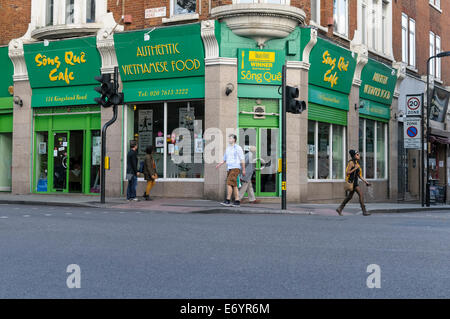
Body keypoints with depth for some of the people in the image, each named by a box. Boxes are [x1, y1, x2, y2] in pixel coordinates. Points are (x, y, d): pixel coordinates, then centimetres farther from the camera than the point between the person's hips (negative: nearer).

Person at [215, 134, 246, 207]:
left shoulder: (238, 148, -4)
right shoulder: (227, 149, 17)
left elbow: (242, 159, -5)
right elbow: (224, 159, 19)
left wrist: (243, 170, -8)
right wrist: (220, 164, -1)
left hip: (235, 168, -7)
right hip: (229, 169, 7)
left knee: (229, 183, -17)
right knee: (234, 185, 5)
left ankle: (228, 201, -18)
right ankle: (237, 202, 7)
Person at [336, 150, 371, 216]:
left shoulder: (357, 163, 15)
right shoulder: (351, 162, -10)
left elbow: (359, 175, 17)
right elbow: (347, 172, -14)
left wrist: (365, 181, 10)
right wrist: (355, 168, -18)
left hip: (355, 181, 9)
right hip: (351, 181, -9)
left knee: (350, 196, 12)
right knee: (360, 194, -13)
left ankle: (340, 209, 20)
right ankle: (364, 211, -12)